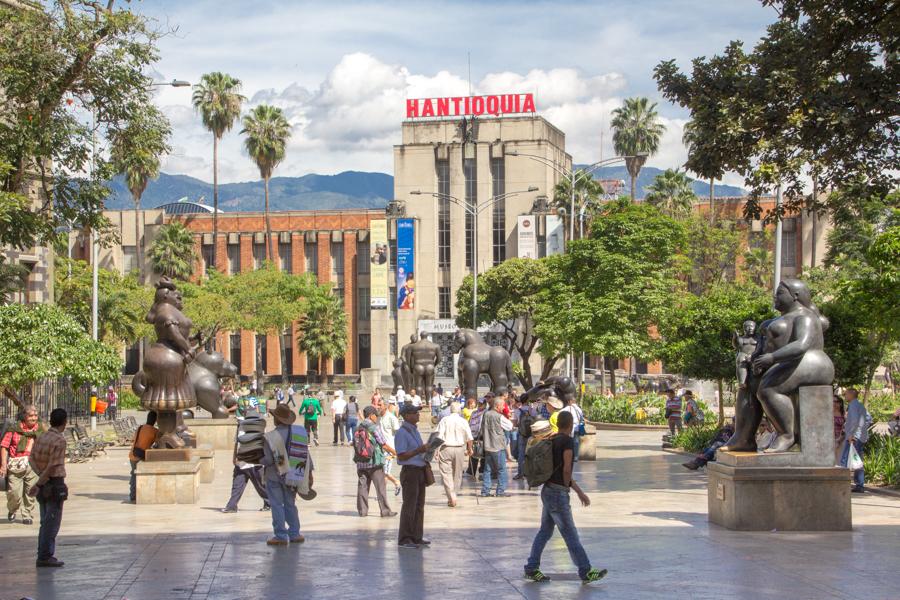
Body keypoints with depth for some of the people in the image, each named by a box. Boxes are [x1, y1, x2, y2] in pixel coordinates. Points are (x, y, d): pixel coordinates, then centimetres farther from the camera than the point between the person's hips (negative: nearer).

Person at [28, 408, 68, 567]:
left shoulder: (41, 438, 8)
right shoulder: (59, 440, -17)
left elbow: (31, 458, 4)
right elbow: (53, 466, -20)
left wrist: (40, 475, -6)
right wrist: (38, 484, -14)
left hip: (44, 485, 8)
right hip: (55, 484, -8)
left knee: (46, 522, 15)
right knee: (52, 522, -3)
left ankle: (44, 555, 18)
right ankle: (45, 556, -2)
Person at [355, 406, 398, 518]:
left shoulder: (359, 429, 9)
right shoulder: (374, 428, -9)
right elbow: (384, 444, -9)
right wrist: (396, 453, 3)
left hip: (361, 462, 5)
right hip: (375, 462, -5)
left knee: (362, 486, 8)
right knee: (380, 487, 0)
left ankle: (362, 510, 8)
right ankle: (385, 510, 1)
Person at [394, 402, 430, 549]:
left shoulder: (415, 430, 16)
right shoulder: (402, 433, -14)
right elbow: (401, 456, -19)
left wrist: (426, 450, 12)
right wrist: (418, 450, -24)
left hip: (420, 471, 9)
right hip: (410, 471, -9)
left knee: (419, 506, 13)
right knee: (409, 506, -6)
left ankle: (416, 537, 21)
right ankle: (404, 539, -1)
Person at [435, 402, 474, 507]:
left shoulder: (444, 420, -5)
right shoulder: (463, 421, 0)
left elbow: (439, 436, -9)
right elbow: (469, 438, 1)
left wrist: (437, 449, -3)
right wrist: (469, 449, 15)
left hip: (446, 448, -2)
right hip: (459, 449, 2)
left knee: (446, 473, 0)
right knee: (457, 474, 15)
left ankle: (452, 497, -13)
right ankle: (452, 497, 21)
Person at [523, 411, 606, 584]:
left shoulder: (553, 440, 12)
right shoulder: (568, 441, -14)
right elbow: (567, 469, -19)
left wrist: (580, 492, 19)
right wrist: (566, 485, 1)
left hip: (547, 491, 9)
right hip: (558, 494, -9)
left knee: (545, 532, 15)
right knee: (570, 535, -2)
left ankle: (532, 569, 17)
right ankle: (585, 572, 3)